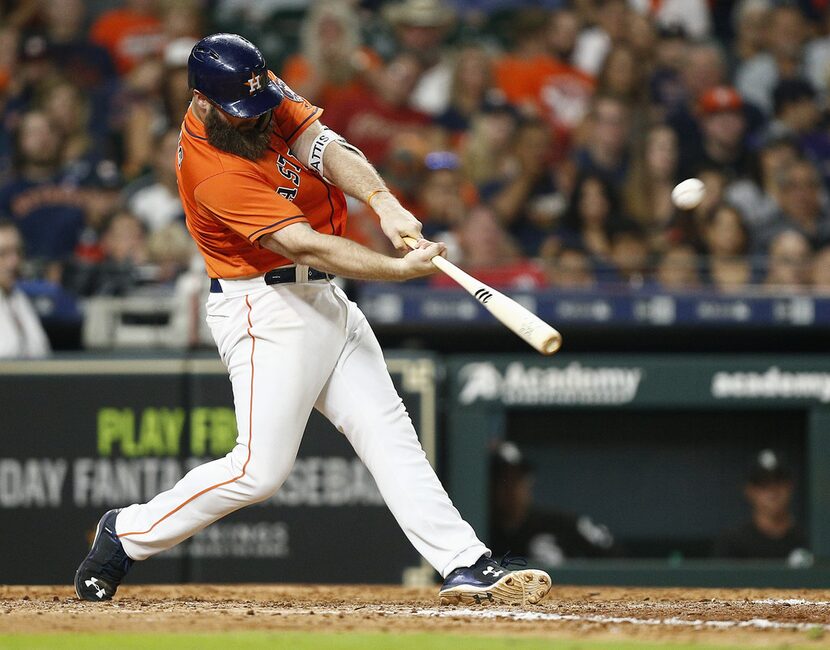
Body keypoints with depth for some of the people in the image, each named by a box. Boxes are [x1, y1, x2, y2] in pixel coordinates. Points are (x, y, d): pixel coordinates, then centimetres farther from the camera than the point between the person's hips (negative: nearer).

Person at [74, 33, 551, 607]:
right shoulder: (214, 171, -26)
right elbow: (303, 245, -31)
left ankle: (466, 567, 2)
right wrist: (401, 268, -36)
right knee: (261, 470, -9)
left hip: (323, 299, 9)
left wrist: (384, 203, -32)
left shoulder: (266, 95, -2)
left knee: (388, 433, 4)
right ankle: (128, 535, 8)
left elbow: (323, 148, -14)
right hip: (266, 308, -9)